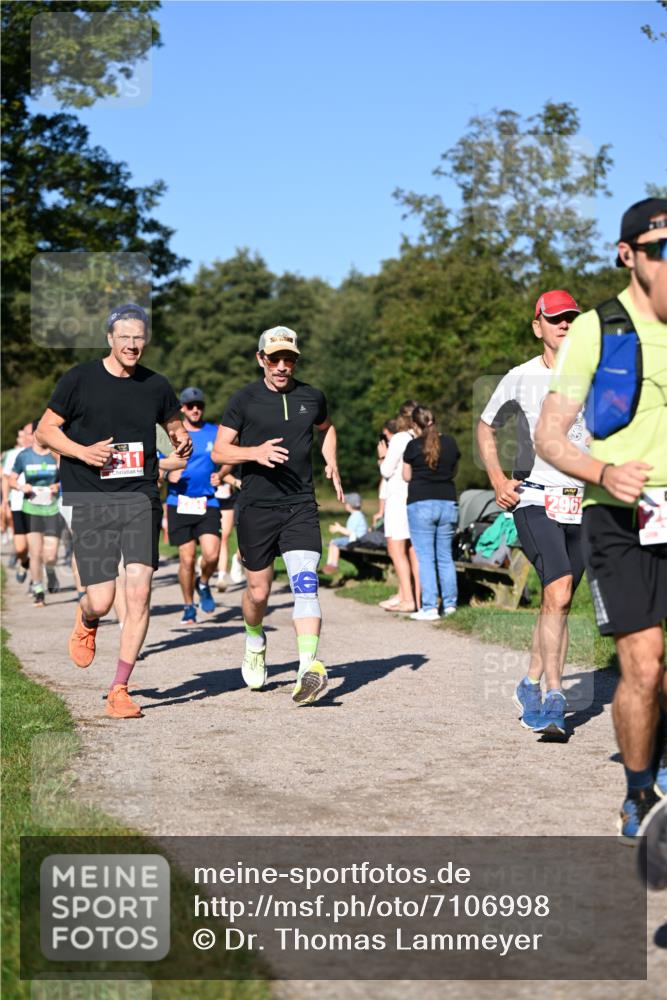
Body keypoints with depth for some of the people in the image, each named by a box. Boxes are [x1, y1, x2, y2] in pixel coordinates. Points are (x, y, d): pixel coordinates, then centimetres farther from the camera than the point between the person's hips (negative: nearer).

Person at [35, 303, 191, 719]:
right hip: (91, 501, -2)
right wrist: (82, 451, -12)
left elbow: (176, 425, 24)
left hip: (141, 498, 2)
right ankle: (86, 622, 36)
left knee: (140, 591, -11)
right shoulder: (80, 379, 0)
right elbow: (45, 430, 6)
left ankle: (119, 690, 2)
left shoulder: (156, 385, 8)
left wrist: (183, 442, 0)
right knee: (102, 601, -5)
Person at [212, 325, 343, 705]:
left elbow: (326, 428, 29)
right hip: (256, 507, -1)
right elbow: (219, 451, -1)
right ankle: (255, 642, 41)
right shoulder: (244, 400, 0)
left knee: (305, 583, -17)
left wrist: (332, 463, 13)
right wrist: (255, 452, -18)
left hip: (301, 507, 1)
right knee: (259, 591, 9)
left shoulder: (312, 397, 7)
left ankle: (309, 668, -27)